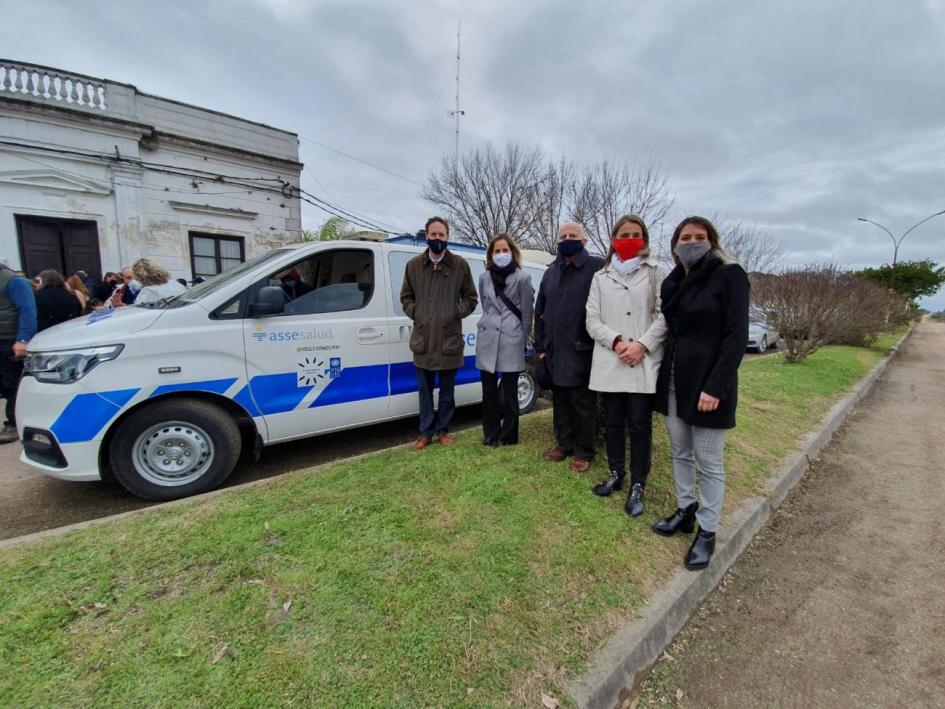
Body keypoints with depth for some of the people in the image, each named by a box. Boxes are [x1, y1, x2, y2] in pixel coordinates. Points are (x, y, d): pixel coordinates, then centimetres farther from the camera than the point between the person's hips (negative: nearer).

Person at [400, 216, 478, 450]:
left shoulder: (460, 264, 2)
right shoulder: (414, 264, 7)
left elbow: (471, 298, 8)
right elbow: (405, 296, 16)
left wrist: (456, 313, -5)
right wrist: (414, 313, 1)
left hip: (449, 339, -1)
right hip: (422, 339, 2)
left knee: (447, 390, 10)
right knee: (425, 390, 10)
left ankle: (443, 430, 26)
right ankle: (426, 432, 24)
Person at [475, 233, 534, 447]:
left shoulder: (523, 278, -3)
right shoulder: (484, 278, 9)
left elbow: (527, 312, 0)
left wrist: (523, 339, 4)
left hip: (511, 339, -4)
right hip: (487, 339, 4)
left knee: (509, 391, 3)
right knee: (488, 391, 8)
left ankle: (508, 435, 18)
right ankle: (490, 433, 22)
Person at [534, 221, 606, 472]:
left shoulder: (598, 267, -5)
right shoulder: (550, 273, 15)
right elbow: (539, 312, 18)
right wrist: (540, 346, 13)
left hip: (582, 351, -6)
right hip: (554, 352, 6)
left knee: (583, 403, 4)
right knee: (559, 401, 15)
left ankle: (583, 452, 19)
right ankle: (563, 444, 31)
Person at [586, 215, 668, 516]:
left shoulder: (657, 273, 7)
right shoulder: (600, 277, 13)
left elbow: (665, 315, -2)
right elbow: (592, 320, 5)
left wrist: (642, 345, -15)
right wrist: (616, 342, -11)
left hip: (645, 363, -2)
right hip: (609, 363, 2)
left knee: (640, 425, 2)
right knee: (613, 421, 12)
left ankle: (638, 486, 15)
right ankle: (616, 474, 29)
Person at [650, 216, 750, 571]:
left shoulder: (729, 275, -8)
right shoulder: (672, 281, 10)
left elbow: (736, 336, -13)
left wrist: (715, 387, -20)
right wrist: (664, 374, 6)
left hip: (707, 382, -6)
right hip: (673, 379, 6)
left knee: (708, 461, 3)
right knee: (679, 452, 15)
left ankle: (707, 532, 18)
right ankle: (685, 510, 32)